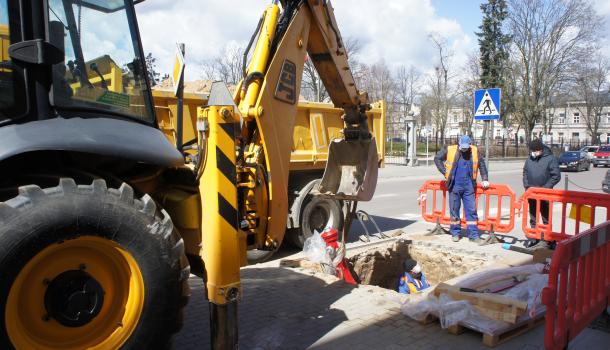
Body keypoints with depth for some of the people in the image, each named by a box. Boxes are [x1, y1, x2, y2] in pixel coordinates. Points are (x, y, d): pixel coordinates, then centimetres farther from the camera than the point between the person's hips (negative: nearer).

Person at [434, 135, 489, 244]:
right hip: (454, 186, -2)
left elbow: (482, 164, 11)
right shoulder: (450, 150, -7)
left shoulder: (474, 151, 0)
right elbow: (437, 159, 3)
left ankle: (473, 235, 9)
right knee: (454, 210, 7)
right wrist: (445, 172, -2)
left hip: (468, 186, 2)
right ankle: (455, 233, 21)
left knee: (471, 210, 3)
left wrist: (485, 179, 7)